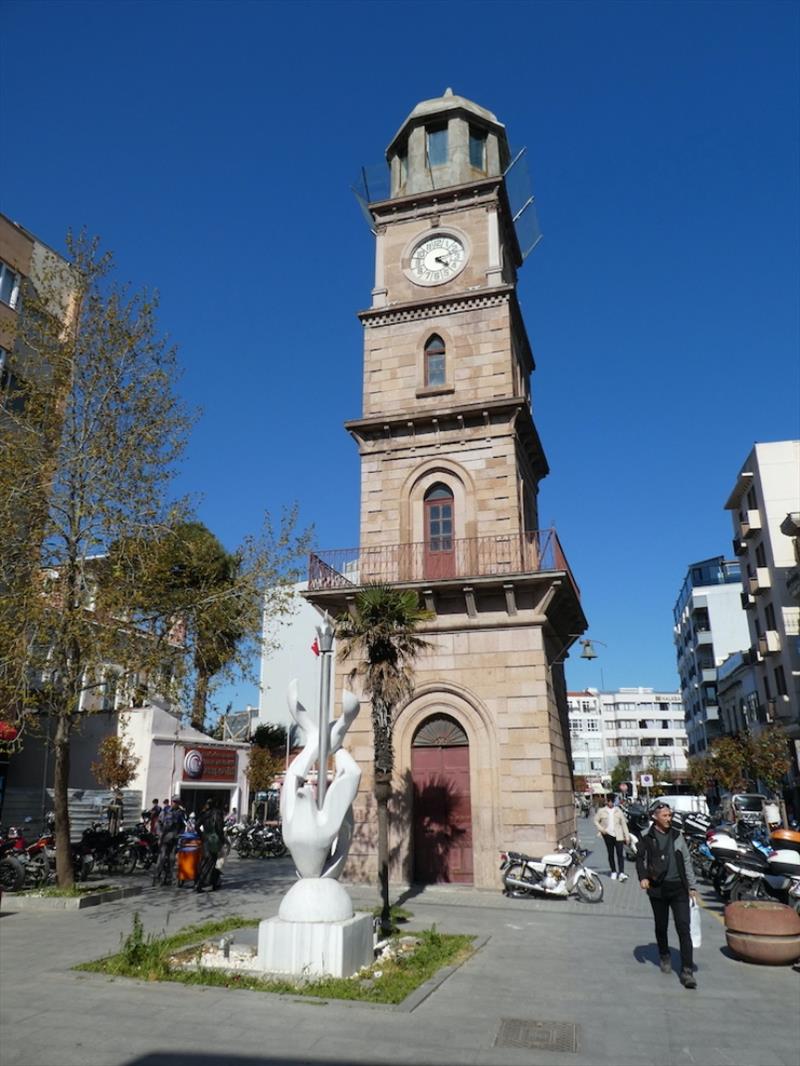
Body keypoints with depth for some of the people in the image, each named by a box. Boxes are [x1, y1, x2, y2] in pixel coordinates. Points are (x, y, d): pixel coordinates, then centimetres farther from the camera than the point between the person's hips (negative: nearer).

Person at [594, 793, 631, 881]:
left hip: (618, 835, 0)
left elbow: (623, 823, 5)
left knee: (620, 854, -9)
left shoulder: (618, 810, 3)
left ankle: (621, 873, -12)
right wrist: (601, 829, -7)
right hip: (608, 835, 1)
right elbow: (596, 820, 9)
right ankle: (613, 872, 20)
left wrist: (627, 836, 2)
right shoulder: (601, 811, 1)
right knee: (611, 854, 7)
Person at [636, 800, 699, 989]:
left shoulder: (676, 836, 6)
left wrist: (692, 887, 8)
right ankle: (664, 956, 38)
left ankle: (686, 971, -5)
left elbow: (687, 861, 11)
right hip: (658, 888, -1)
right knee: (661, 926, 14)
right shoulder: (647, 838, -2)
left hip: (678, 888, 1)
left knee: (683, 929, -8)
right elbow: (640, 858, 0)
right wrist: (643, 877, -17)